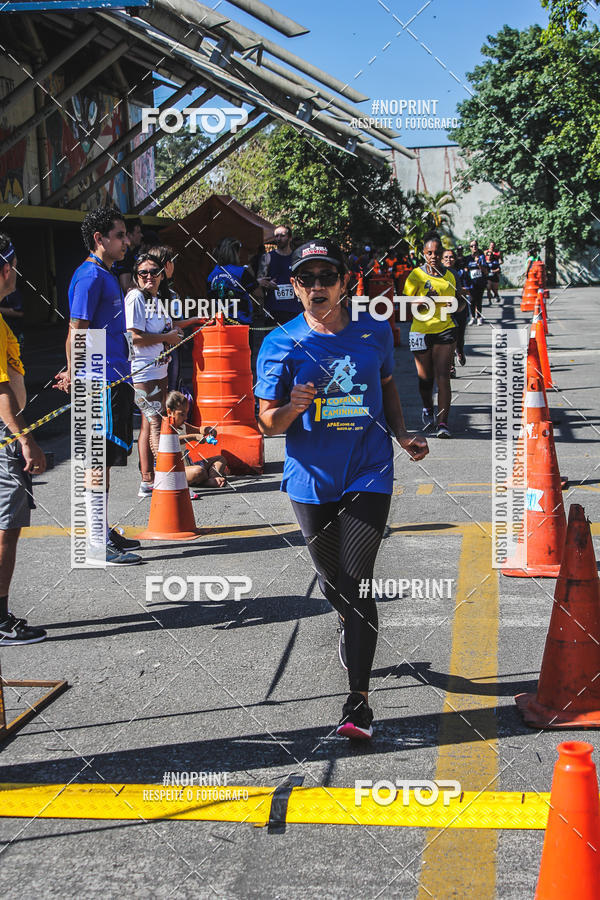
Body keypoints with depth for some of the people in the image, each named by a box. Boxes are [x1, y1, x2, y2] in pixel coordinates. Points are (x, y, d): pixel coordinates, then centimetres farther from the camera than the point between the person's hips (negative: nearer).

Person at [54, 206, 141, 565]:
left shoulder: (107, 275, 17)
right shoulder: (90, 276, -14)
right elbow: (76, 332, -17)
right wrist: (74, 376, -18)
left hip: (115, 379, 10)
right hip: (102, 382, -10)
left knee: (104, 459, 15)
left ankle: (103, 532, 25)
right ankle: (98, 546, -1)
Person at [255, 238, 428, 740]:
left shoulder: (376, 332, 2)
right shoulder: (280, 345, -5)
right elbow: (266, 423, -6)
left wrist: (403, 435, 6)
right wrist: (292, 407, -27)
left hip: (368, 474, -1)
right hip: (311, 479, 1)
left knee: (358, 582, -9)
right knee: (332, 581, 16)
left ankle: (359, 700, -5)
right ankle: (353, 629, 51)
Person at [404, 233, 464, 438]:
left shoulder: (449, 276, 9)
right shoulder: (416, 274, 0)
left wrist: (456, 306, 1)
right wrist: (424, 301, -18)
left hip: (445, 330, 1)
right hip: (421, 331, -1)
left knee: (443, 377, -10)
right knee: (425, 377, 8)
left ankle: (443, 423, -11)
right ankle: (427, 408, 39)